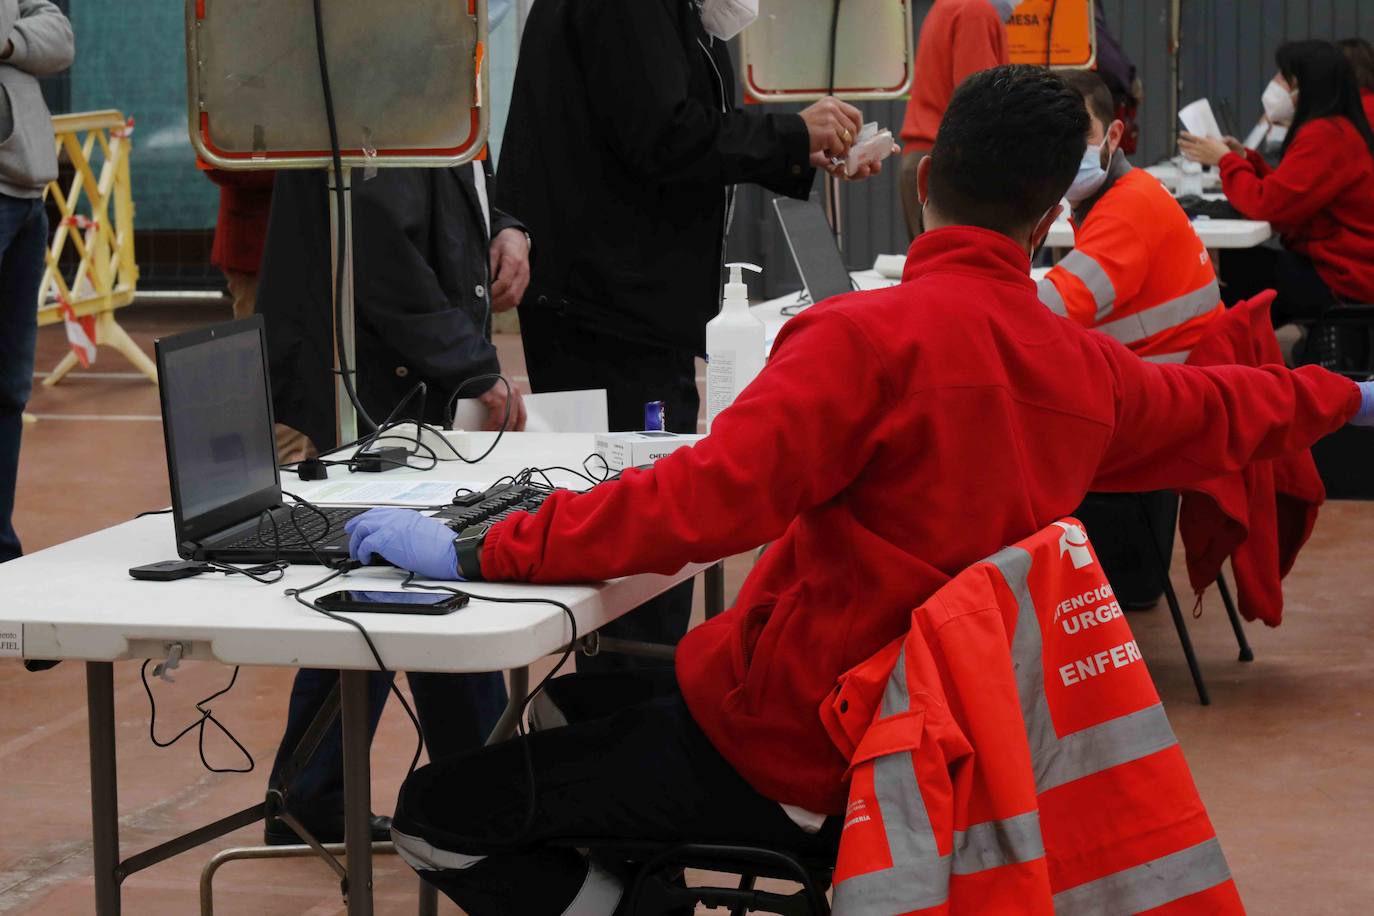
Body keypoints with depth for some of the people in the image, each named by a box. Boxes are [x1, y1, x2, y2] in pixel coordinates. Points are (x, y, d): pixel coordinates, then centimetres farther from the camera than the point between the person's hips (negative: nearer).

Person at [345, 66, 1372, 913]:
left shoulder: (871, 338, -20)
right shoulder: (1088, 371, 1)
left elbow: (705, 499, -28)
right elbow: (1223, 410, 21)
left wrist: (476, 554, -23)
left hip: (787, 755, -8)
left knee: (440, 814, -5)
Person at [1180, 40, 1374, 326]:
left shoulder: (1325, 136, -20)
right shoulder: (1336, 128, 13)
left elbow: (1268, 204, -22)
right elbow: (1284, 193, 16)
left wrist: (1225, 160, -8)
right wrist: (1244, 159, 7)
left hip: (1341, 283, -10)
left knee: (1224, 271, -7)